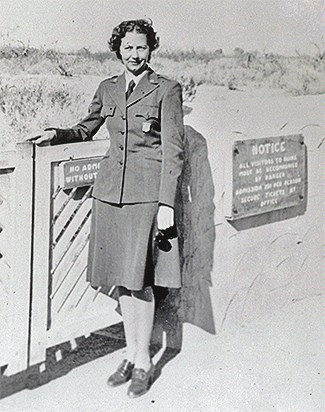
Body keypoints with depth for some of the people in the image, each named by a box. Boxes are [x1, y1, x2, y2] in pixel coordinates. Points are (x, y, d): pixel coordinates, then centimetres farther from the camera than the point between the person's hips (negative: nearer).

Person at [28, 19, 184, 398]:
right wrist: (56, 134, 7)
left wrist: (166, 203, -11)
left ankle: (143, 362, 9)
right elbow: (86, 129, 27)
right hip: (111, 190, 5)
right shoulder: (107, 89, 12)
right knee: (122, 279, 9)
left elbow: (173, 149, -5)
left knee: (139, 280, -5)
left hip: (147, 192, -5)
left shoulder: (166, 90, -2)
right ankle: (131, 354, 22)